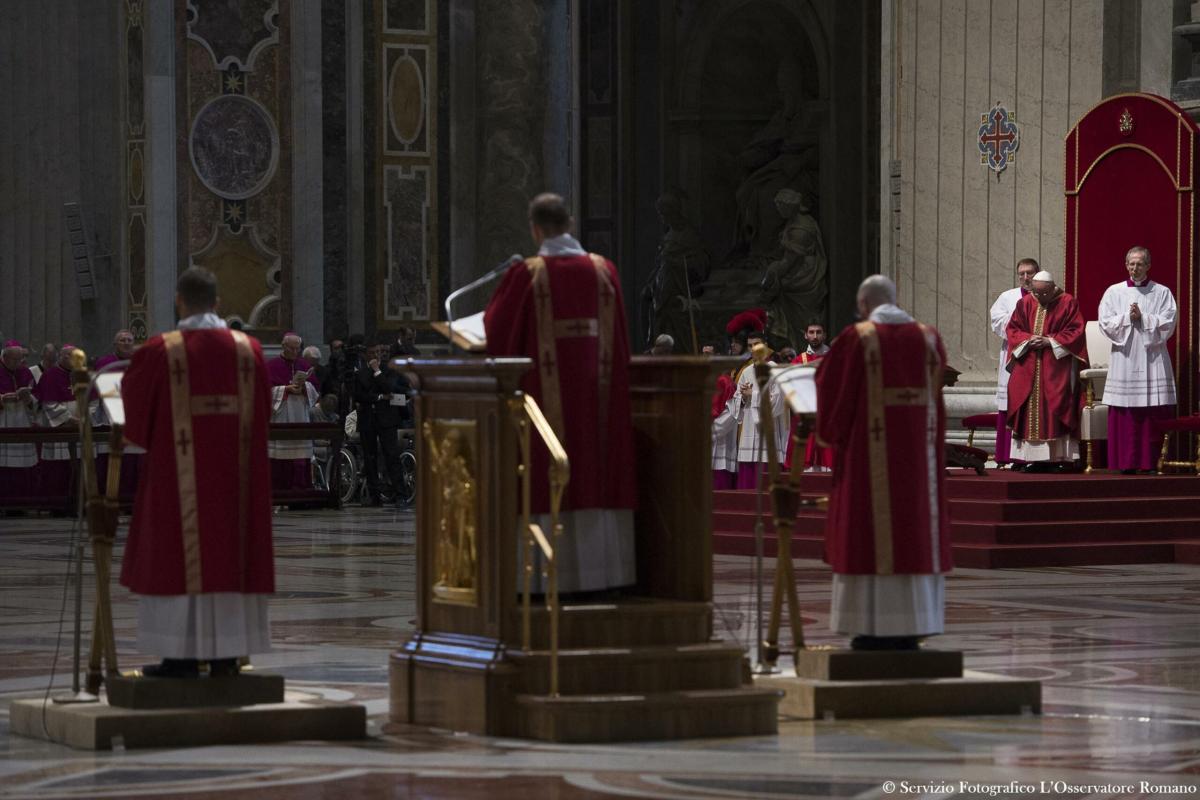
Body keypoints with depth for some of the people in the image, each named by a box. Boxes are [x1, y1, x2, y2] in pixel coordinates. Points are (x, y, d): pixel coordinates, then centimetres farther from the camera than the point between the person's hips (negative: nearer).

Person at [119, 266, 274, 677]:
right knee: (229, 552, 8)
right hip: (235, 471, 4)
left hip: (178, 470, -3)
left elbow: (137, 412, -3)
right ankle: (226, 654, 8)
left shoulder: (159, 352, -10)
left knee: (179, 555, 1)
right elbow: (262, 414, 8)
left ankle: (183, 655, -1)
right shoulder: (248, 349, 1)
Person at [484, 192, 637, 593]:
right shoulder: (604, 270, 3)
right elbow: (619, 338, 10)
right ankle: (601, 572, 9)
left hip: (547, 390, -4)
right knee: (599, 472, 8)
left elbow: (498, 331, 0)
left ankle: (557, 573, -3)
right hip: (597, 390, 4)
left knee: (550, 482, -1)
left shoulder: (526, 275, -9)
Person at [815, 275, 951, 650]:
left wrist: (832, 432, 16)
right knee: (916, 531, 8)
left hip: (871, 452, -3)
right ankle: (911, 628, 7)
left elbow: (831, 390, -1)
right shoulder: (929, 338, 5)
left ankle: (875, 628, -2)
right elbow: (939, 395, 9)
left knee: (869, 534, 1)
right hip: (918, 453, 4)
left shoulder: (856, 339, -6)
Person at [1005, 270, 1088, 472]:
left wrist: (1050, 341, -13)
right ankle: (1035, 458, 1)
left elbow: (1076, 331, -5)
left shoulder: (1067, 303, -2)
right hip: (1028, 367, 4)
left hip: (1057, 365, -4)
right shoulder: (1025, 303, 8)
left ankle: (1063, 457, -7)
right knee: (1030, 410, -1)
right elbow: (1012, 328, 10)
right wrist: (1028, 339, -9)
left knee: (1058, 409, -8)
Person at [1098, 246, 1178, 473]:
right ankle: (1127, 463, -1)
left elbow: (1168, 324, -3)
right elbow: (1106, 323, 1)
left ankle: (1152, 462, -2)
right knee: (1124, 416, -3)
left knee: (1154, 417, -5)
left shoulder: (1162, 293, 7)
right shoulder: (1114, 292, 10)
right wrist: (1128, 317, -10)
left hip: (1153, 359, -1)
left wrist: (1142, 318, -11)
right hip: (1124, 359, 1)